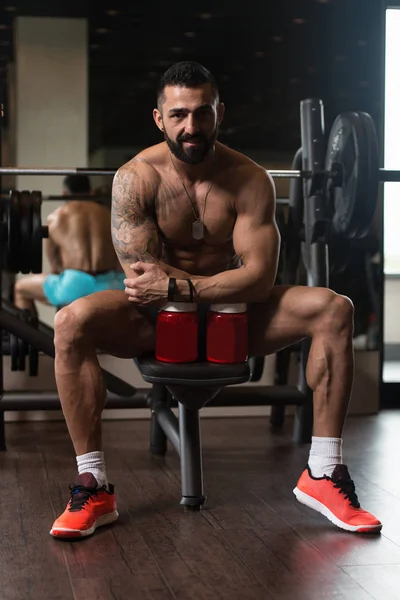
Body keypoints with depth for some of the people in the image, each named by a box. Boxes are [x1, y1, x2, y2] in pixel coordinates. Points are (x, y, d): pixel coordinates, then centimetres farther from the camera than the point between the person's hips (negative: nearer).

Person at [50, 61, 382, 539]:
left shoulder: (250, 180, -10)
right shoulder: (135, 177, -14)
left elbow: (260, 279, -19)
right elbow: (142, 279, -20)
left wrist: (177, 286, -30)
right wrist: (226, 282, -18)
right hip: (156, 319, -1)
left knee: (334, 310, -21)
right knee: (71, 324, -32)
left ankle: (322, 473, -15)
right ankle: (93, 486, -24)